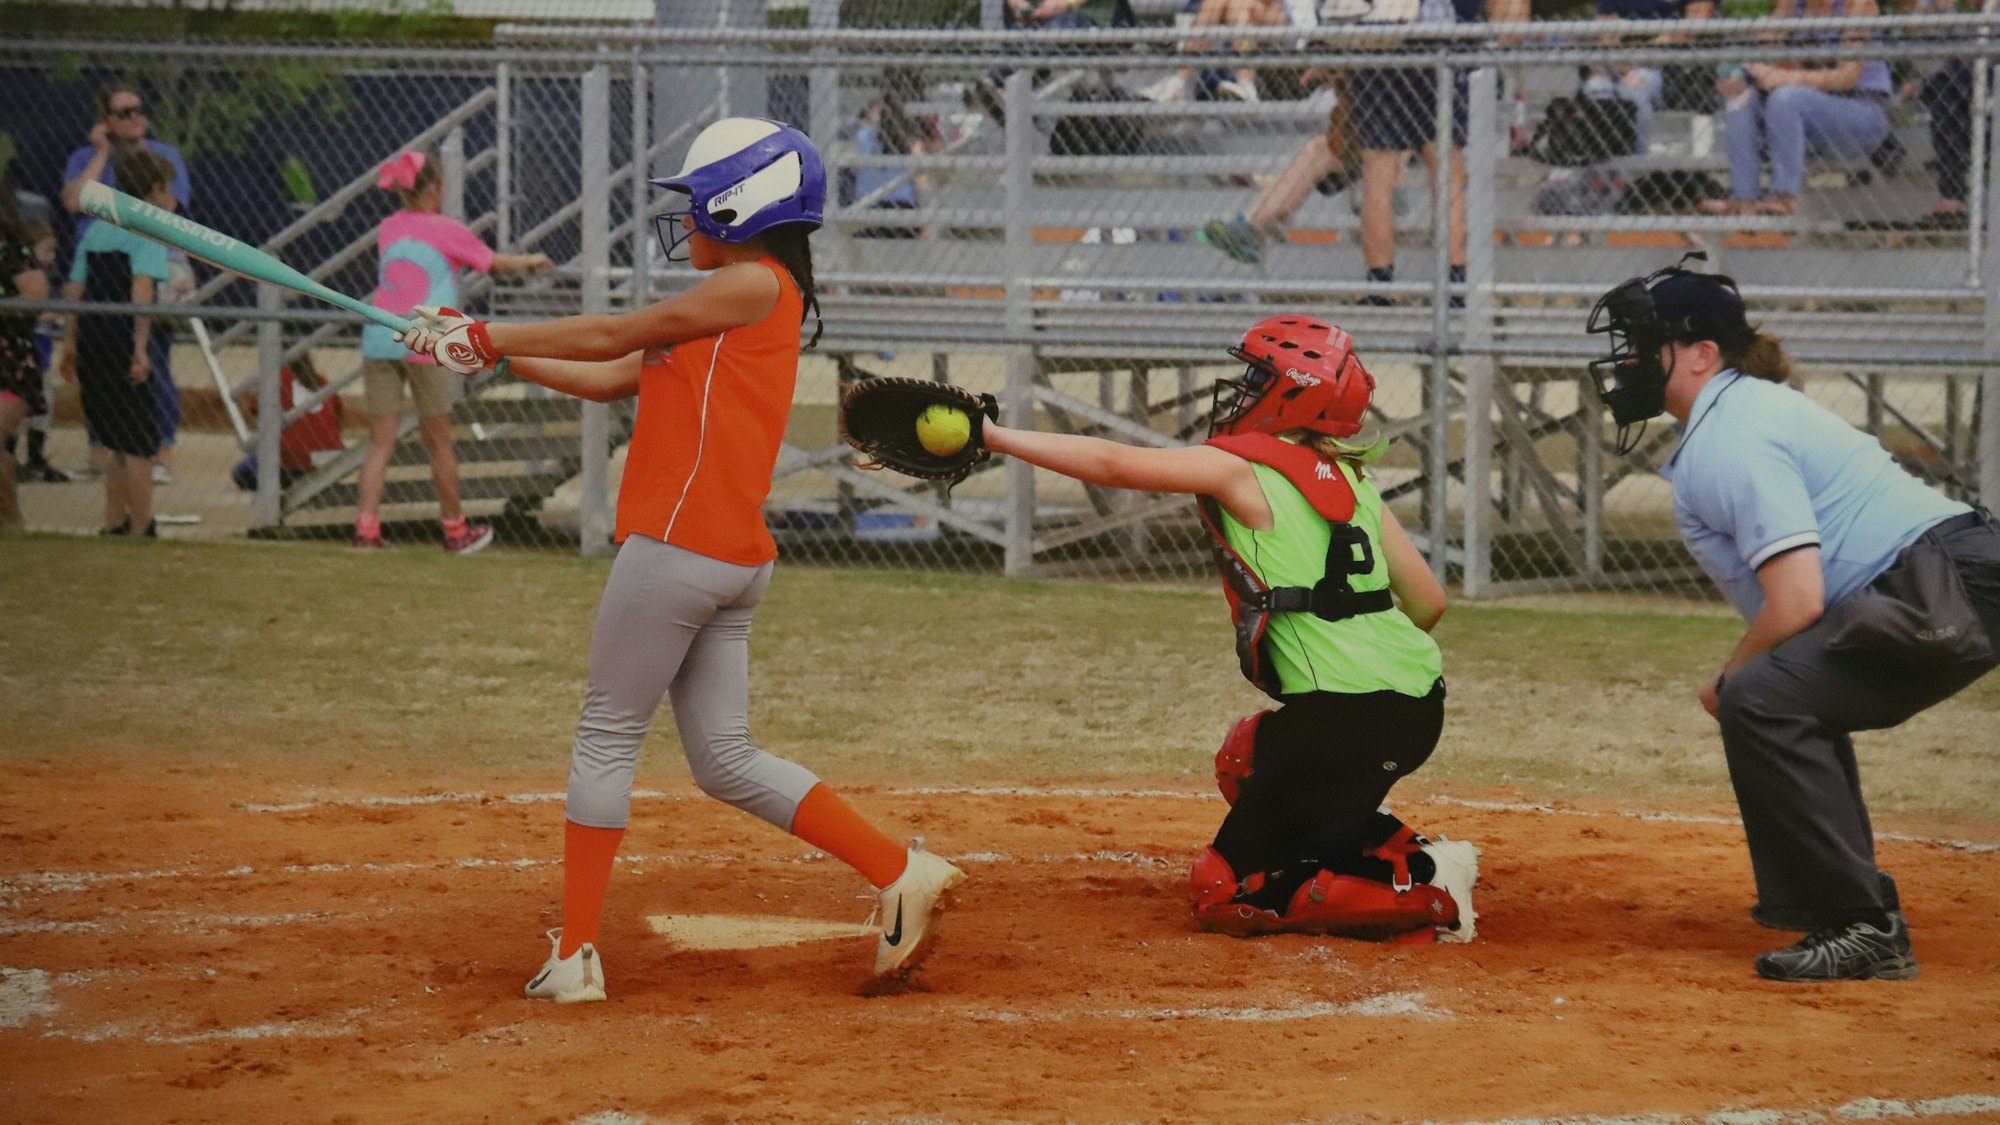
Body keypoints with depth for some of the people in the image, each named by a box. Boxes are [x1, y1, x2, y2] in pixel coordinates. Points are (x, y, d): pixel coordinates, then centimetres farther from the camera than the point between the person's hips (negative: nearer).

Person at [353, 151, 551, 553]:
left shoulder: (389, 228, 14)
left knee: (380, 440, 3)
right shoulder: (446, 230, 1)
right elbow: (496, 263, 13)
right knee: (438, 441, 7)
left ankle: (366, 525, -8)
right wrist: (531, 261, 32)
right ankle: (455, 530, 18)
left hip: (378, 338, 4)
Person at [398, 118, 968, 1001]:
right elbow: (610, 379, 22)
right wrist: (486, 351, 17)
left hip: (678, 550, -9)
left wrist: (486, 338, 3)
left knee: (606, 738, -1)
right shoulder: (723, 316, 21)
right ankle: (899, 871, 4)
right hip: (730, 562, 9)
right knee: (725, 761, 9)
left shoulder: (756, 285, -7)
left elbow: (615, 336, -5)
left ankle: (575, 953, 1)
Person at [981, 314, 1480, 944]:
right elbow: (1428, 600, 14)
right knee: (1244, 758, 35)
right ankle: (1393, 851, 18)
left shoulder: (1241, 468, -5)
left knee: (1223, 895, 0)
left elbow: (1115, 465, -10)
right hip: (1418, 703, 8)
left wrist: (996, 437, -3)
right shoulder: (1350, 479, 15)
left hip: (1345, 716, -8)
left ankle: (1425, 889, -11)